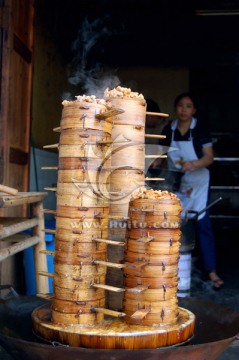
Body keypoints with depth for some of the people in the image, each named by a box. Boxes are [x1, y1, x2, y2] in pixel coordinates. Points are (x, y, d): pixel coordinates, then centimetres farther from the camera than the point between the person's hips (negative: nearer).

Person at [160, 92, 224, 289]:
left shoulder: (200, 130, -7)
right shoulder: (168, 130, 3)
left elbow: (209, 157, -12)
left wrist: (193, 164, -31)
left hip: (197, 183, -3)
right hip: (174, 183, 3)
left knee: (202, 223, -7)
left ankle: (211, 271, -2)